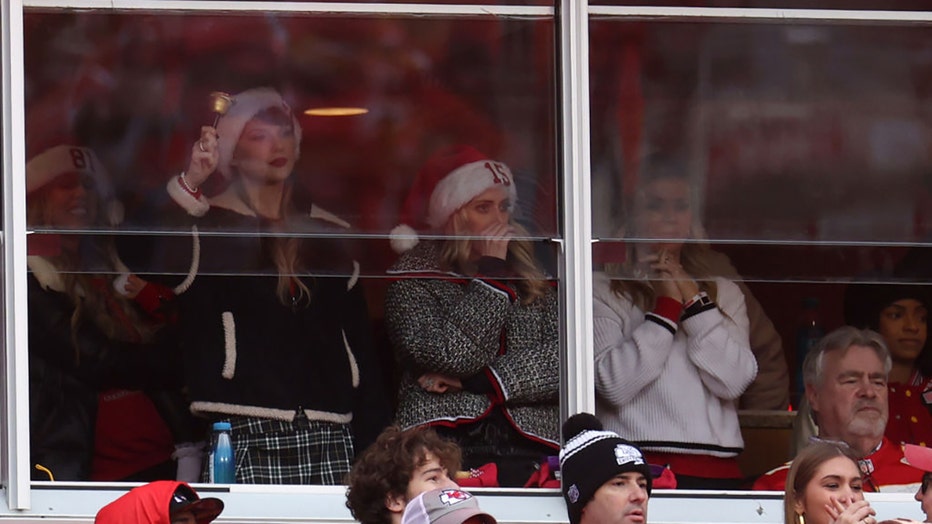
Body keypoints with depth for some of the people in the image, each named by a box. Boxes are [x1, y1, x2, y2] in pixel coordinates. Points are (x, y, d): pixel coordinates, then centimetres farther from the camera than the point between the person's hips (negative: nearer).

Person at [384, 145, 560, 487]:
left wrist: (477, 381, -4)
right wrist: (490, 271, 2)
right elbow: (454, 355, -7)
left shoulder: (530, 278, 21)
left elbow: (563, 358, 6)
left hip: (529, 448, 3)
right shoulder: (415, 277, 10)